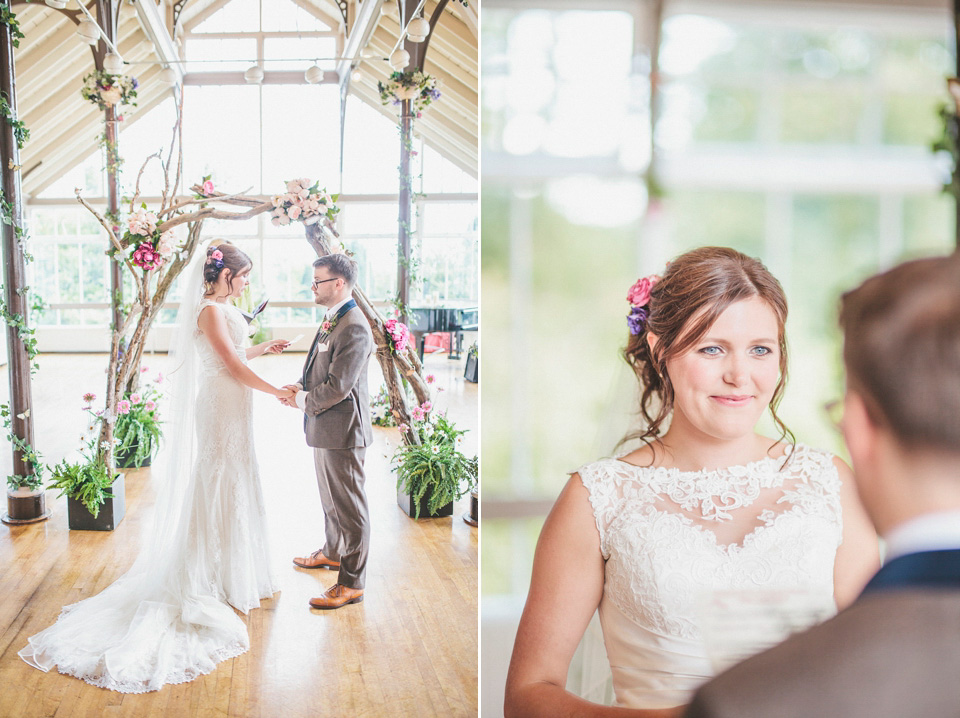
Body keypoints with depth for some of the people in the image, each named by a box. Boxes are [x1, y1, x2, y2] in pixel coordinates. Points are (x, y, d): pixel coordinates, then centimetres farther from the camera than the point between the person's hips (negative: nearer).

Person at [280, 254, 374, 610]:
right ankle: (332, 552, 44)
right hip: (325, 427, 10)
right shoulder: (332, 320, 11)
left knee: (348, 505, -1)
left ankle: (352, 583, 7)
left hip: (342, 430, -10)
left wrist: (306, 402, -10)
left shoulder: (354, 328, -22)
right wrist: (301, 386, 3)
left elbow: (338, 386, -25)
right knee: (330, 498, 25)